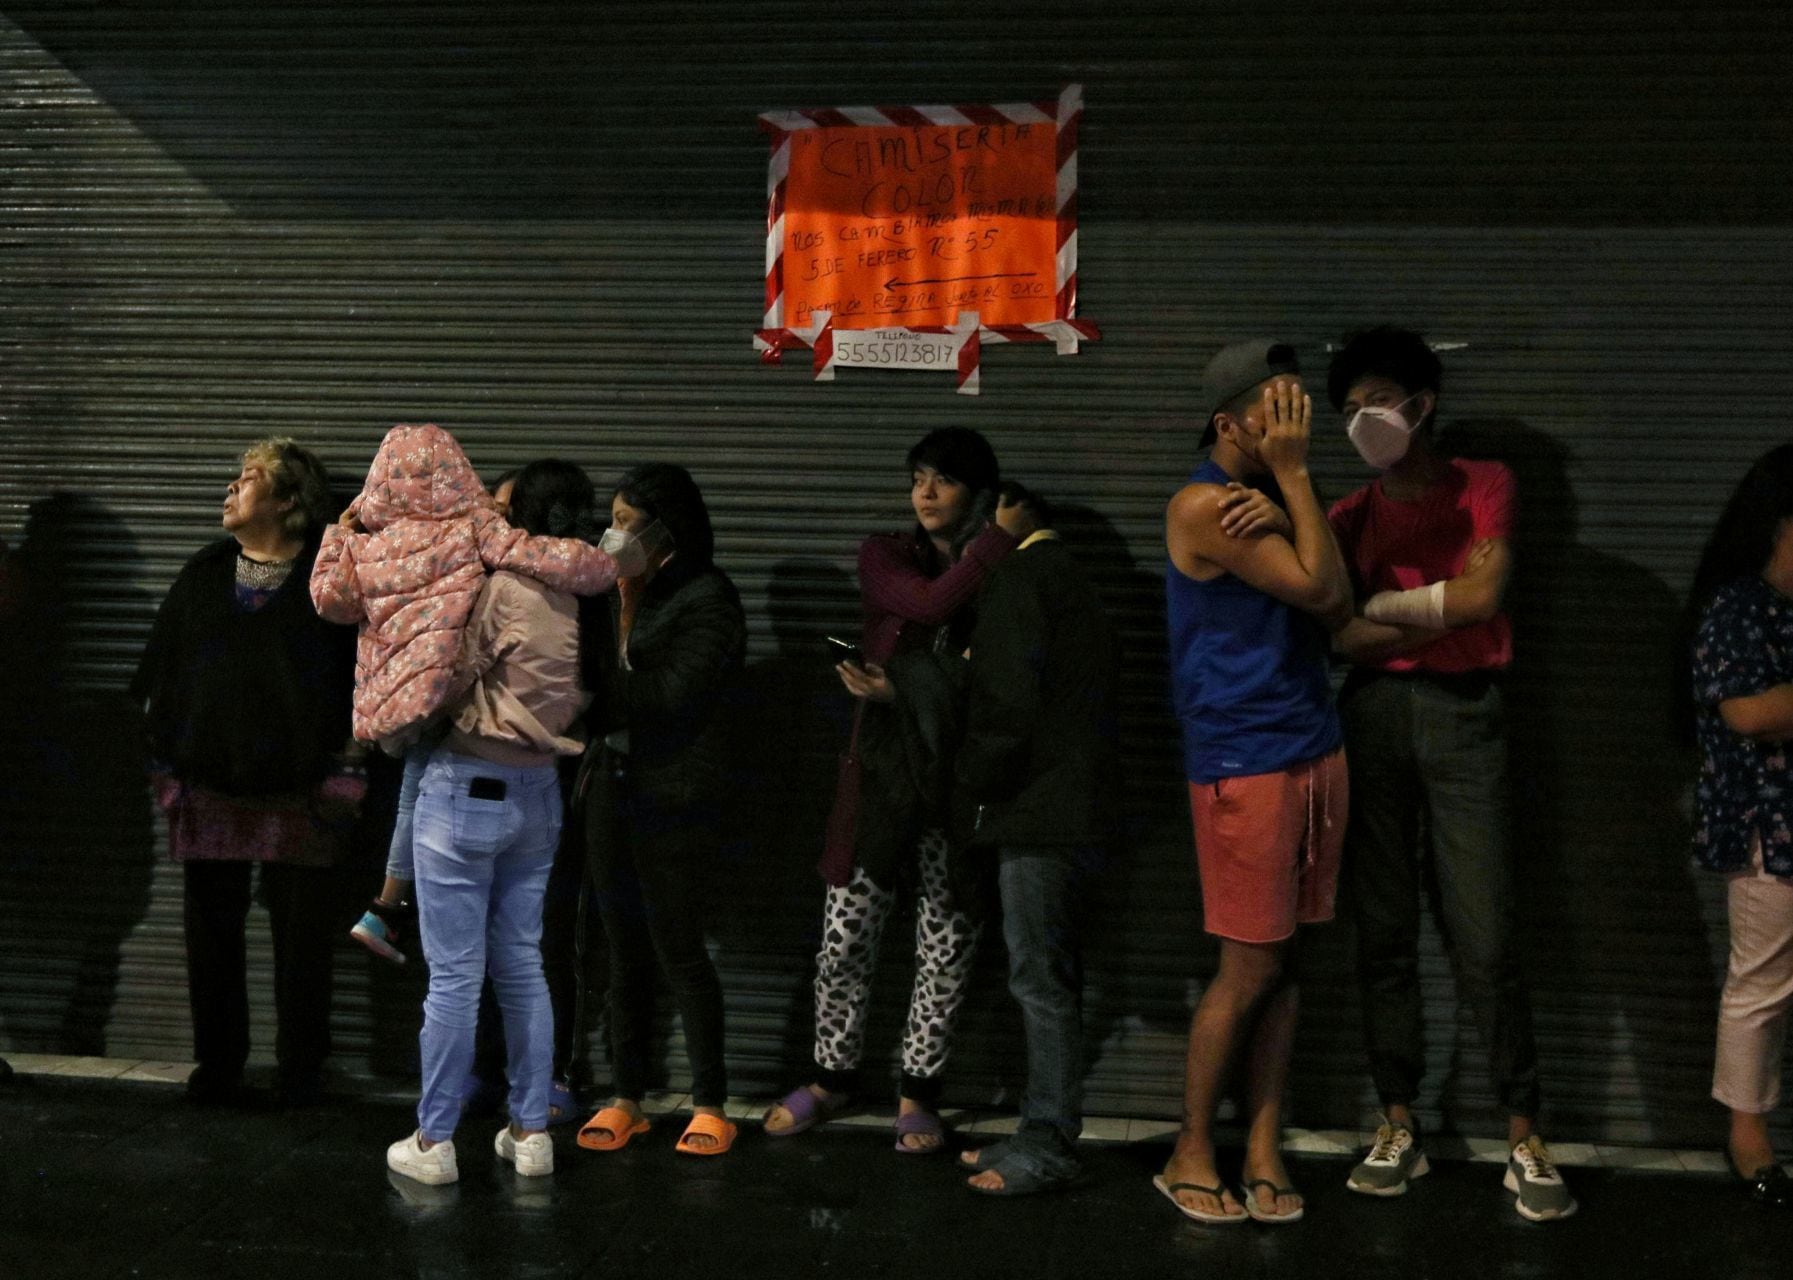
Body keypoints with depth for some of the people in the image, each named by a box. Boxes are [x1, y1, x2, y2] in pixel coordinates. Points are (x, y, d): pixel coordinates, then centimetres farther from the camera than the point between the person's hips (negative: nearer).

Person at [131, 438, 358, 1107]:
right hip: (208, 787, 4)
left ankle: (300, 1068, 16)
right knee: (210, 928, 8)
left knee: (301, 933, 3)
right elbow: (157, 677, 13)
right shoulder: (204, 574, 11)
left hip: (297, 792, -4)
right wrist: (165, 762, 8)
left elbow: (359, 679, -2)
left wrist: (341, 775, -5)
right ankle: (217, 1060, 21)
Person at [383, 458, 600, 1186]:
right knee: (522, 967, 14)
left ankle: (434, 1142, 10)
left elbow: (448, 687, -10)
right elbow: (584, 702, 6)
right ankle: (531, 1133, 19)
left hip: (468, 791, -6)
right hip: (538, 795, 6)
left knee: (454, 976, 1)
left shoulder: (500, 588, -14)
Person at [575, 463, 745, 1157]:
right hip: (611, 783, 7)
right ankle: (626, 1098, 18)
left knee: (678, 950, -3)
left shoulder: (707, 598, -11)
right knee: (625, 950, 10)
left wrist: (629, 610, -10)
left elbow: (663, 697, -17)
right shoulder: (627, 594, 12)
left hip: (672, 795, -7)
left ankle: (710, 1105, 8)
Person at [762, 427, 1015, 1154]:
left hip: (956, 773, 0)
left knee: (947, 944, 4)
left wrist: (905, 692, -15)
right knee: (845, 938, 4)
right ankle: (832, 1076, 24)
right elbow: (931, 604, -16)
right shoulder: (885, 556, 4)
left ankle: (918, 1092, 19)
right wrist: (996, 544, -14)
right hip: (881, 767, 1)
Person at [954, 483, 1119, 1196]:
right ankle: (1045, 1134, 18)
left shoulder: (1020, 577, -9)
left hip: (1040, 813, -10)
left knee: (1041, 981, -7)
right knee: (1050, 982, 12)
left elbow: (1008, 703, -18)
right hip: (1074, 812, 10)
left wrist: (972, 791, -5)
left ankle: (1049, 1149, -3)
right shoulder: (1070, 579, 22)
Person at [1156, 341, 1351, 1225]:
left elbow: (1337, 610, 2)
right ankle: (1189, 1155, 13)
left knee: (1284, 964, 8)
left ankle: (1264, 1153, 16)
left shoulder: (1269, 501, 12)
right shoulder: (1203, 506, -13)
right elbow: (1318, 588, -17)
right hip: (1243, 763, -7)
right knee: (1249, 969, -2)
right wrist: (1293, 476, -11)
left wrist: (1288, 487, -10)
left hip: (1315, 750, 8)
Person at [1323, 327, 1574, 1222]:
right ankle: (1398, 1129, 11)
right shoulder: (1351, 516, 13)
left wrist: (1381, 605, -2)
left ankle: (1525, 1141, 2)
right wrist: (1436, 619, -10)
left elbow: (1483, 591, -9)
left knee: (1484, 938, -7)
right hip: (1374, 715, 3)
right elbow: (1339, 635, -1)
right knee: (1384, 931, 3)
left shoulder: (1483, 487, 8)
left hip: (1463, 718, -3)